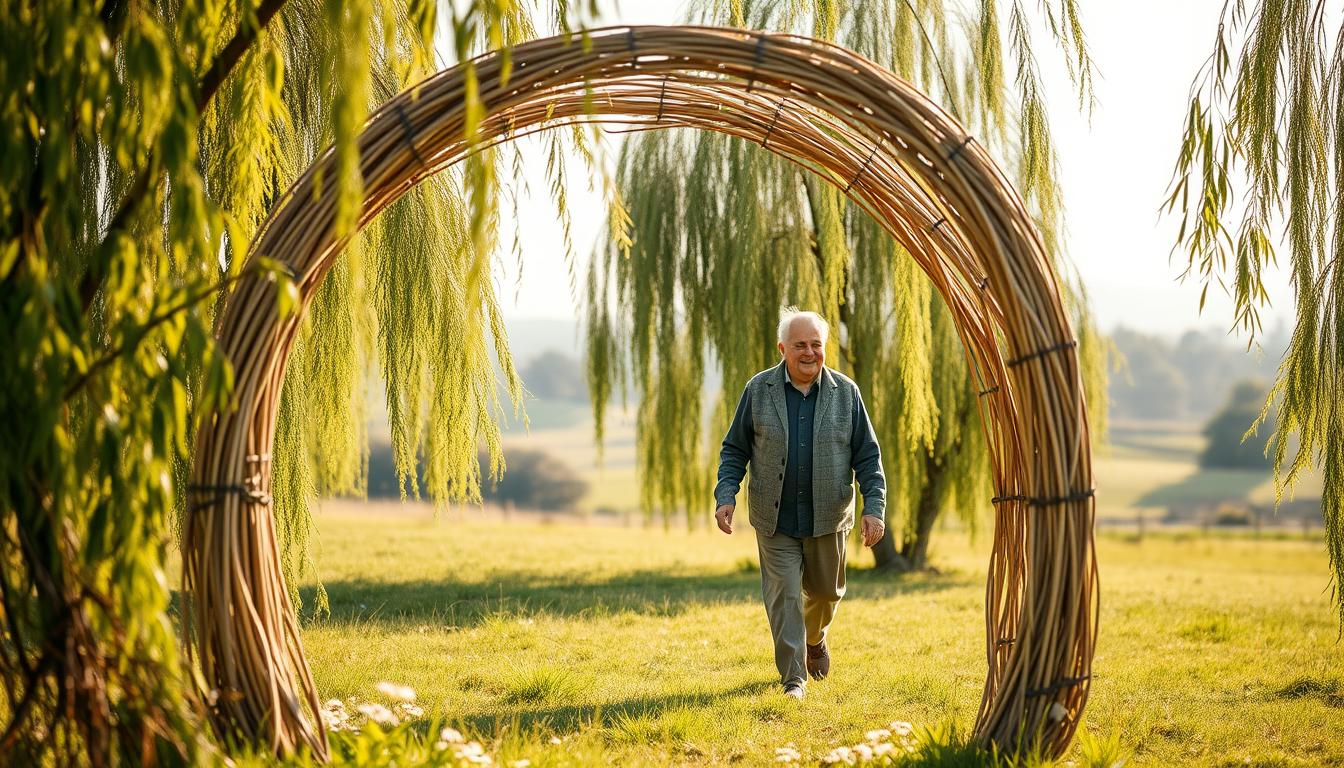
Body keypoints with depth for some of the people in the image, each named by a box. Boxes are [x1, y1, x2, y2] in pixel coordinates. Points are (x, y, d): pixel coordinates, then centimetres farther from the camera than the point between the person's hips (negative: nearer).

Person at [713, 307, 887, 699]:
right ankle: (793, 678, 3)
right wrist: (726, 495, -9)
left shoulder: (845, 392, 1)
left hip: (828, 517, 1)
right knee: (784, 596, -5)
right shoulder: (758, 390, 0)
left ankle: (815, 638, 48)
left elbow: (867, 455, 2)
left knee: (825, 591, 16)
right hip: (775, 519, -1)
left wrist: (874, 507, -7)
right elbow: (734, 449, 5)